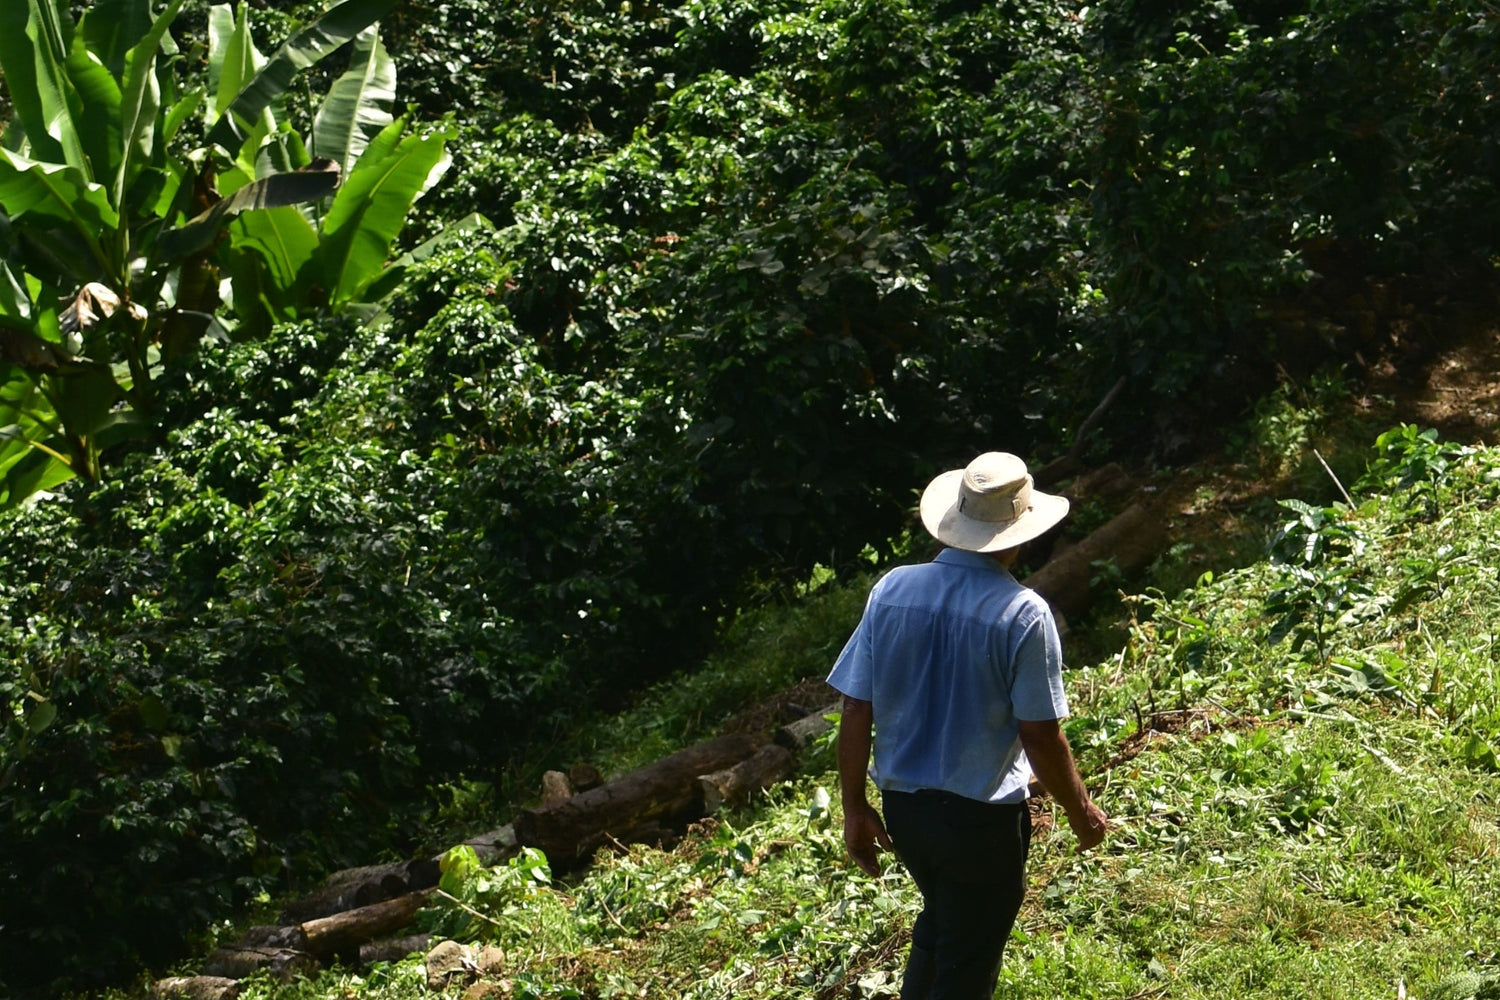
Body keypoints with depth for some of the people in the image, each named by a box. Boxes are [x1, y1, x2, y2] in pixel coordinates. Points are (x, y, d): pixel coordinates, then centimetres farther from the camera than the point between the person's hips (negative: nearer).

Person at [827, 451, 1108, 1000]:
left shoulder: (891, 590, -7)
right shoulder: (1023, 614, -19)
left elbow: (856, 711, -4)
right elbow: (1040, 735, -15)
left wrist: (855, 808, 7)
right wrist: (1081, 811, 1)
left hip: (902, 805, 5)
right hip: (982, 816, -4)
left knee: (937, 925, 29)